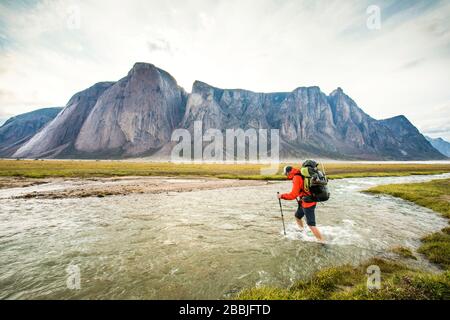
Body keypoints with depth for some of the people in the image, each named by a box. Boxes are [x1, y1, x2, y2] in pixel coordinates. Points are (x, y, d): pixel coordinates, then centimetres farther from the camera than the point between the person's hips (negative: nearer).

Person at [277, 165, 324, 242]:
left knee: (311, 225, -7)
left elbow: (293, 195, -26)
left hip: (308, 203, -10)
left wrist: (282, 196, -16)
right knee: (297, 216, 25)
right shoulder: (301, 175, 7)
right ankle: (302, 232, 44)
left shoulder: (296, 178, -21)